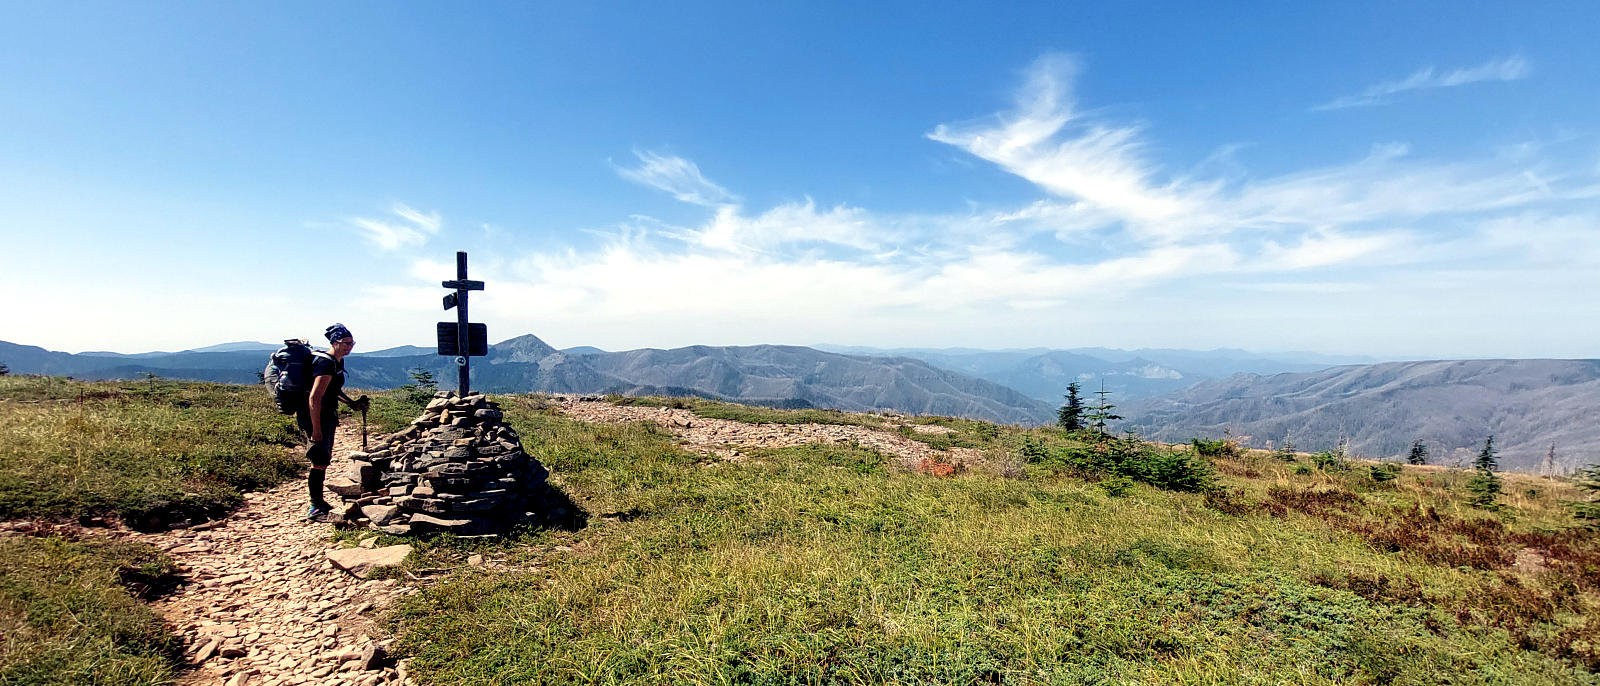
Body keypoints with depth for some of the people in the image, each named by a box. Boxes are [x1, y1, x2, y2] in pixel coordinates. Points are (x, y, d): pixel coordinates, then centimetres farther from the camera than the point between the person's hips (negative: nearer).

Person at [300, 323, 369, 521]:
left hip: (327, 415, 11)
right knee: (320, 461, -9)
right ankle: (314, 508, -3)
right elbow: (314, 398, -26)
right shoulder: (326, 364, -21)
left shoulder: (338, 362, 10)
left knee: (324, 459, 18)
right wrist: (316, 429, -26)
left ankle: (319, 502, 31)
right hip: (315, 416, -11)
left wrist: (352, 403, 13)